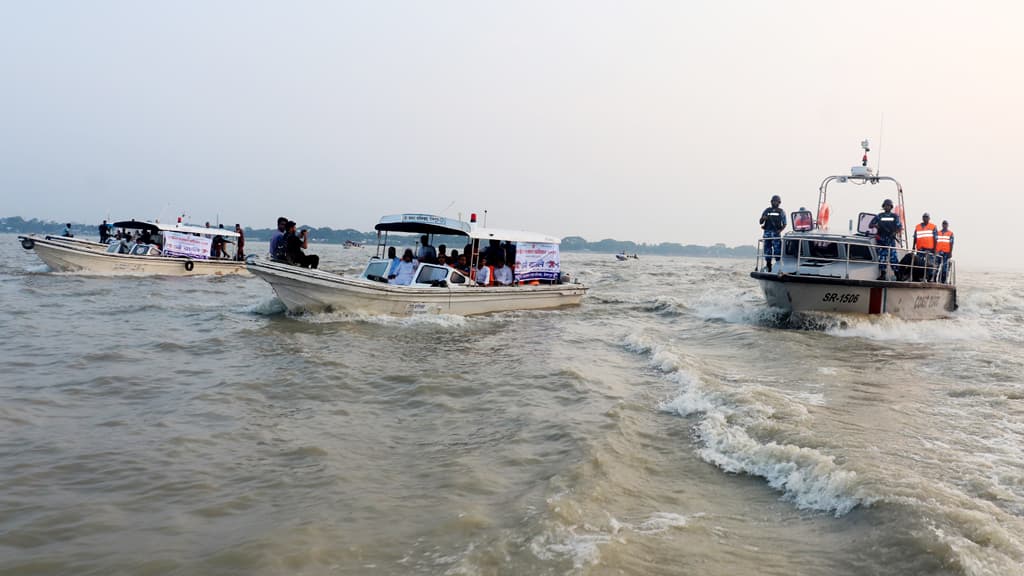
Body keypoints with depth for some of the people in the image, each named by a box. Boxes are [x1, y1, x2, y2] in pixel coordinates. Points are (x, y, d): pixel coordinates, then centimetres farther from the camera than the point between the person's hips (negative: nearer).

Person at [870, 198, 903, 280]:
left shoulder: (895, 216, 12)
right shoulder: (879, 216, 11)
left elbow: (900, 227, 8)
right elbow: (871, 225, 8)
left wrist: (896, 232, -12)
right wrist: (875, 225, -14)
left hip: (891, 239, -1)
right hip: (881, 239, 1)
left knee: (893, 256, -9)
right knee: (881, 256, -1)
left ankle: (897, 273, -7)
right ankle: (882, 274, 3)